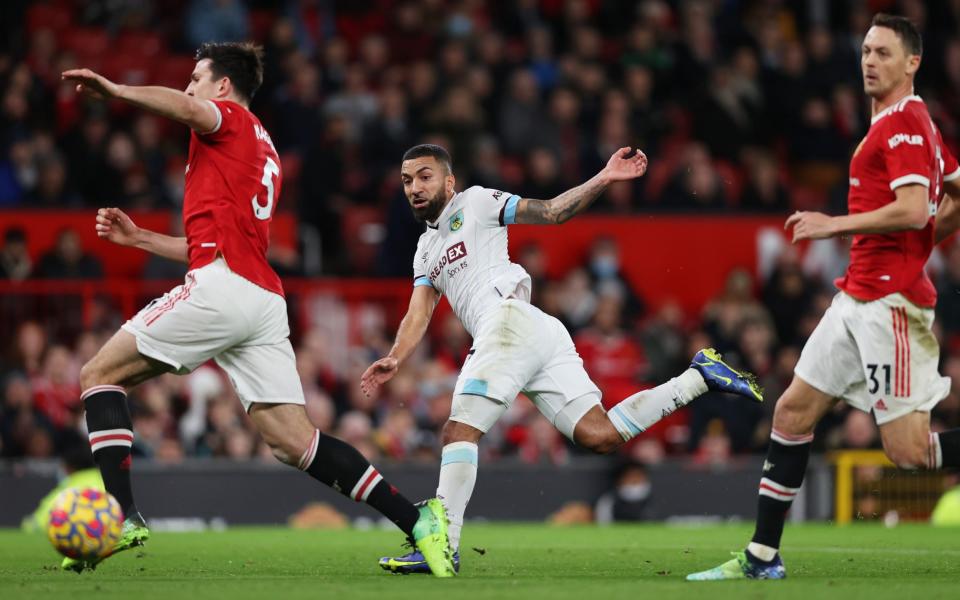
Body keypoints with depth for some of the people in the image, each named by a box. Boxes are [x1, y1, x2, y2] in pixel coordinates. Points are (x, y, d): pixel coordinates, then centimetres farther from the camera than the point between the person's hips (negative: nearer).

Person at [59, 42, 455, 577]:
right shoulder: (264, 154, 33)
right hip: (266, 298, 8)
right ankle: (417, 519, -10)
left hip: (222, 287, -8)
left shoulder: (230, 119, 7)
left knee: (100, 375, 0)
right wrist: (138, 238, 34)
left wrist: (116, 90, -15)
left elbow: (188, 109, -19)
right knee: (295, 441, 1)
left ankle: (123, 517, -14)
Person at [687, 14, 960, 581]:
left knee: (909, 450, -13)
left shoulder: (905, 123, -12)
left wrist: (836, 224, -16)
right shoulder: (908, 122, 18)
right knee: (794, 410, 10)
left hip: (890, 302, -10)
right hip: (859, 297, 10)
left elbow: (914, 211, -24)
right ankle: (762, 557, 14)